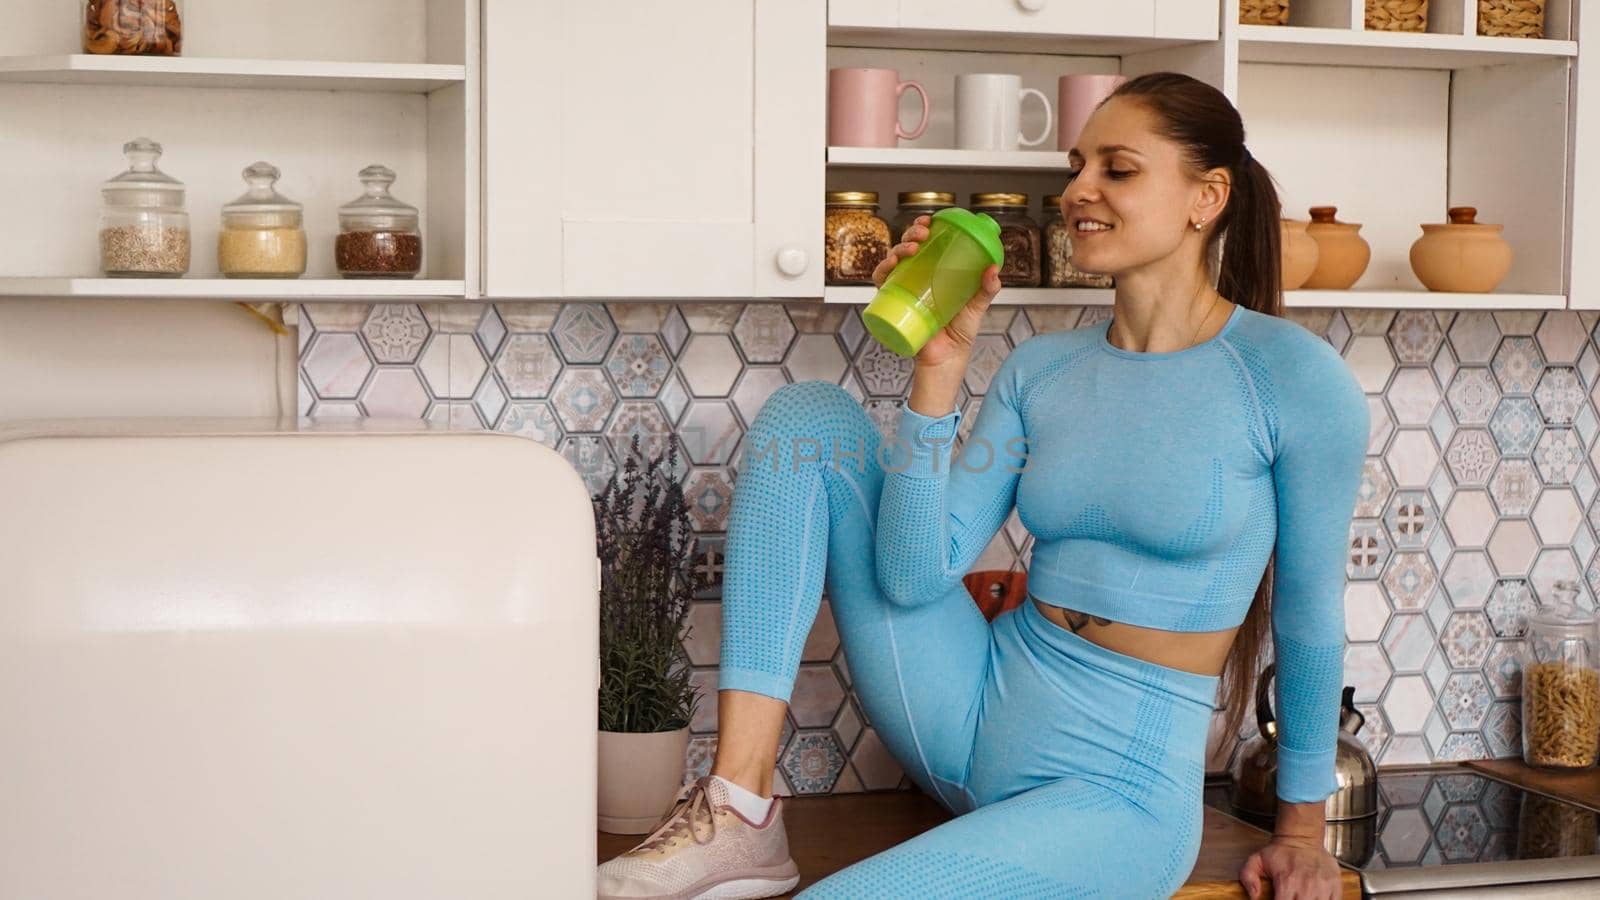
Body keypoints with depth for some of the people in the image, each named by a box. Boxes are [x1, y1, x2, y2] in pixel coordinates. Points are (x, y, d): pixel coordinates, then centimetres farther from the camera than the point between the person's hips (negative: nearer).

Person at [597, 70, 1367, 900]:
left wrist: (1302, 825, 8)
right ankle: (738, 815, -13)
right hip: (975, 708, 6)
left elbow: (1310, 614, 0)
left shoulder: (1294, 378, -10)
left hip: (1121, 788, -6)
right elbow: (911, 579, -5)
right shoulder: (1040, 371, 4)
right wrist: (941, 365, -11)